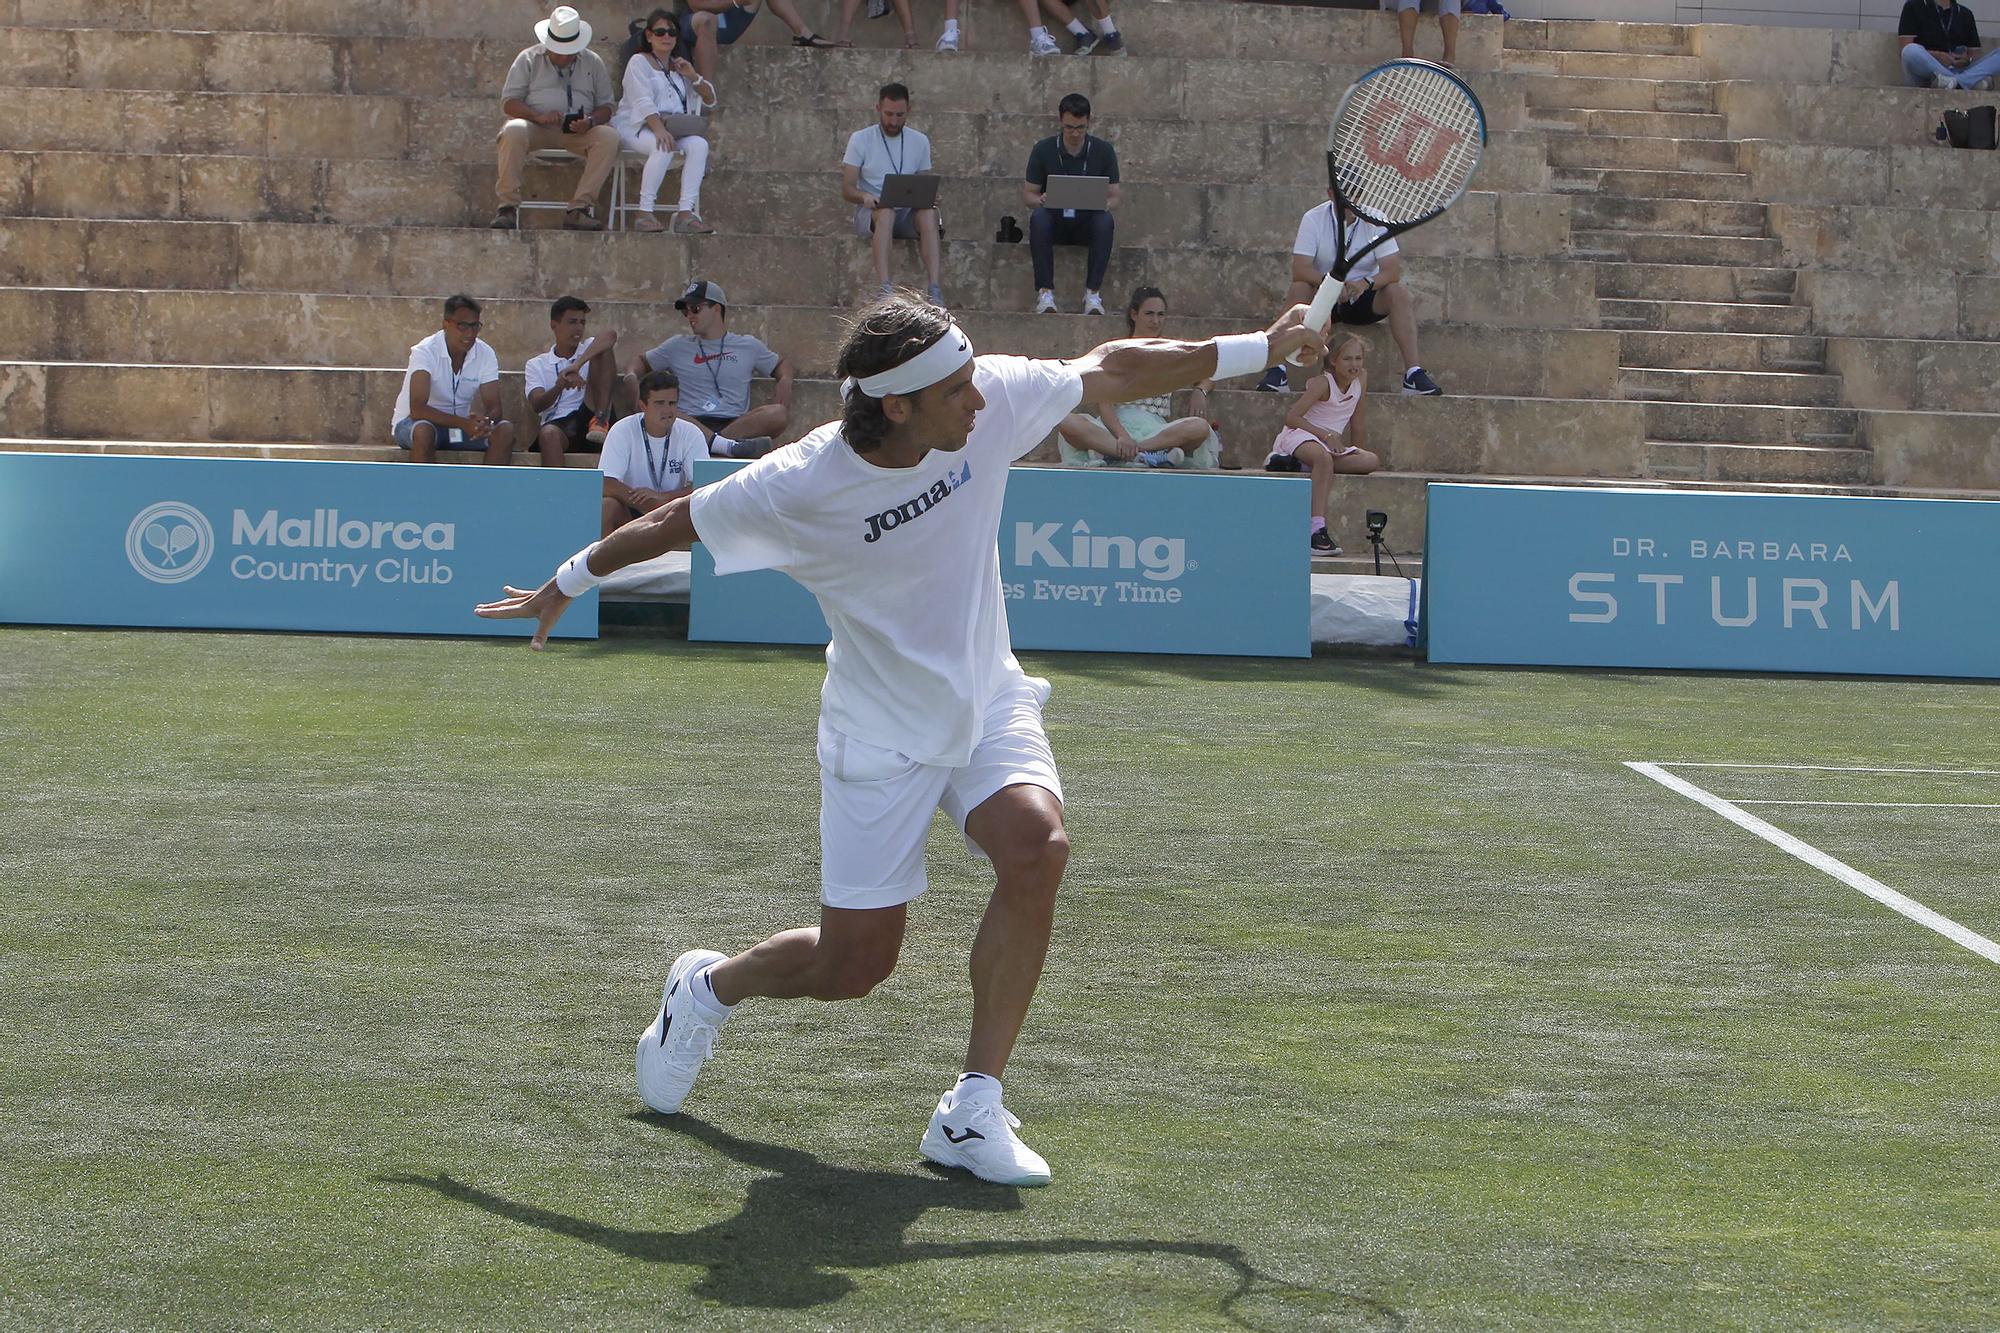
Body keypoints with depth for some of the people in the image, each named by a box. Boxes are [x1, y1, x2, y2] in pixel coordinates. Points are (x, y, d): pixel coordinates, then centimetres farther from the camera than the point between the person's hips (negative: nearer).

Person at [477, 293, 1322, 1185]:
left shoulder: (993, 400, -14)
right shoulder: (799, 488, -24)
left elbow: (1113, 370, 0)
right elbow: (670, 523, -7)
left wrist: (1259, 348, 1)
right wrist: (565, 586, 6)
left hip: (989, 703, 4)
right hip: (881, 737, -3)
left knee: (1036, 845, -27)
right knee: (853, 965, -1)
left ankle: (973, 1112, -16)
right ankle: (708, 988, 35)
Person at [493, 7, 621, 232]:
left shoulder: (592, 63, 14)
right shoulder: (529, 59, 8)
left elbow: (606, 106, 11)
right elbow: (509, 101, 2)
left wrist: (590, 122, -14)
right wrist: (538, 116, -18)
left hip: (579, 131, 2)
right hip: (535, 128, -2)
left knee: (609, 136, -28)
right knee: (514, 130, -36)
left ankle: (579, 208, -32)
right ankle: (508, 206, -32)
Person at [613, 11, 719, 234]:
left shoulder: (679, 67, 24)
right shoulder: (639, 62, 5)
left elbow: (710, 102, 22)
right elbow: (643, 102, -13)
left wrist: (694, 77, 3)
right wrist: (659, 129, -31)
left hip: (675, 127, 5)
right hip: (637, 126, -5)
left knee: (699, 144, -27)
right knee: (664, 147, -38)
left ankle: (686, 213, -36)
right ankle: (644, 213, -38)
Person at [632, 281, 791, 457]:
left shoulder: (747, 345, 20)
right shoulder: (678, 346, 21)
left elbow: (781, 364, 30)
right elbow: (643, 361, 32)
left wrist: (785, 381, 6)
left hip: (737, 423, 0)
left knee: (780, 414, -29)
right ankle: (727, 445, -48)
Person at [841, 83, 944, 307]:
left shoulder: (920, 141, 11)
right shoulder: (860, 139, 2)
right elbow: (847, 190, -2)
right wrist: (865, 197, -25)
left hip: (907, 213, 2)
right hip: (870, 213, -2)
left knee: (928, 213, -33)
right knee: (886, 211, -39)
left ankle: (935, 289, -45)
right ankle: (883, 288, -51)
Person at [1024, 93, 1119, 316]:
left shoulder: (1103, 151, 0)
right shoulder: (1044, 150, -1)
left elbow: (1115, 197, 1)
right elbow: (1026, 194, 1)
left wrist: (1106, 204, -25)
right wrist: (1040, 201, -24)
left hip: (1087, 225, 0)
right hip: (1054, 223, 0)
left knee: (1105, 221, -34)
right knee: (1038, 217, -34)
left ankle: (1092, 293, -33)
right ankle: (1045, 292, -35)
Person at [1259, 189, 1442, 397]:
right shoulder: (1313, 219, -10)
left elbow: (1392, 270, -16)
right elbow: (1299, 270, -19)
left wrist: (1367, 283, -37)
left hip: (1366, 298, 1)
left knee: (1400, 293, -25)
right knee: (1298, 290, -31)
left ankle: (1413, 372, -29)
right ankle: (1278, 370, -37)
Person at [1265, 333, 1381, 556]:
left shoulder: (1361, 378, 3)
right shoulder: (1323, 383, -14)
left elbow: (1358, 421, 13)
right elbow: (1292, 418, -17)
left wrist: (1354, 451, 14)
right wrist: (1326, 435, -23)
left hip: (1331, 444, 7)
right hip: (1299, 435, -7)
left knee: (1372, 462, -16)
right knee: (1323, 457, -40)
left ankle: (1299, 464, -17)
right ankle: (1318, 529, -48)